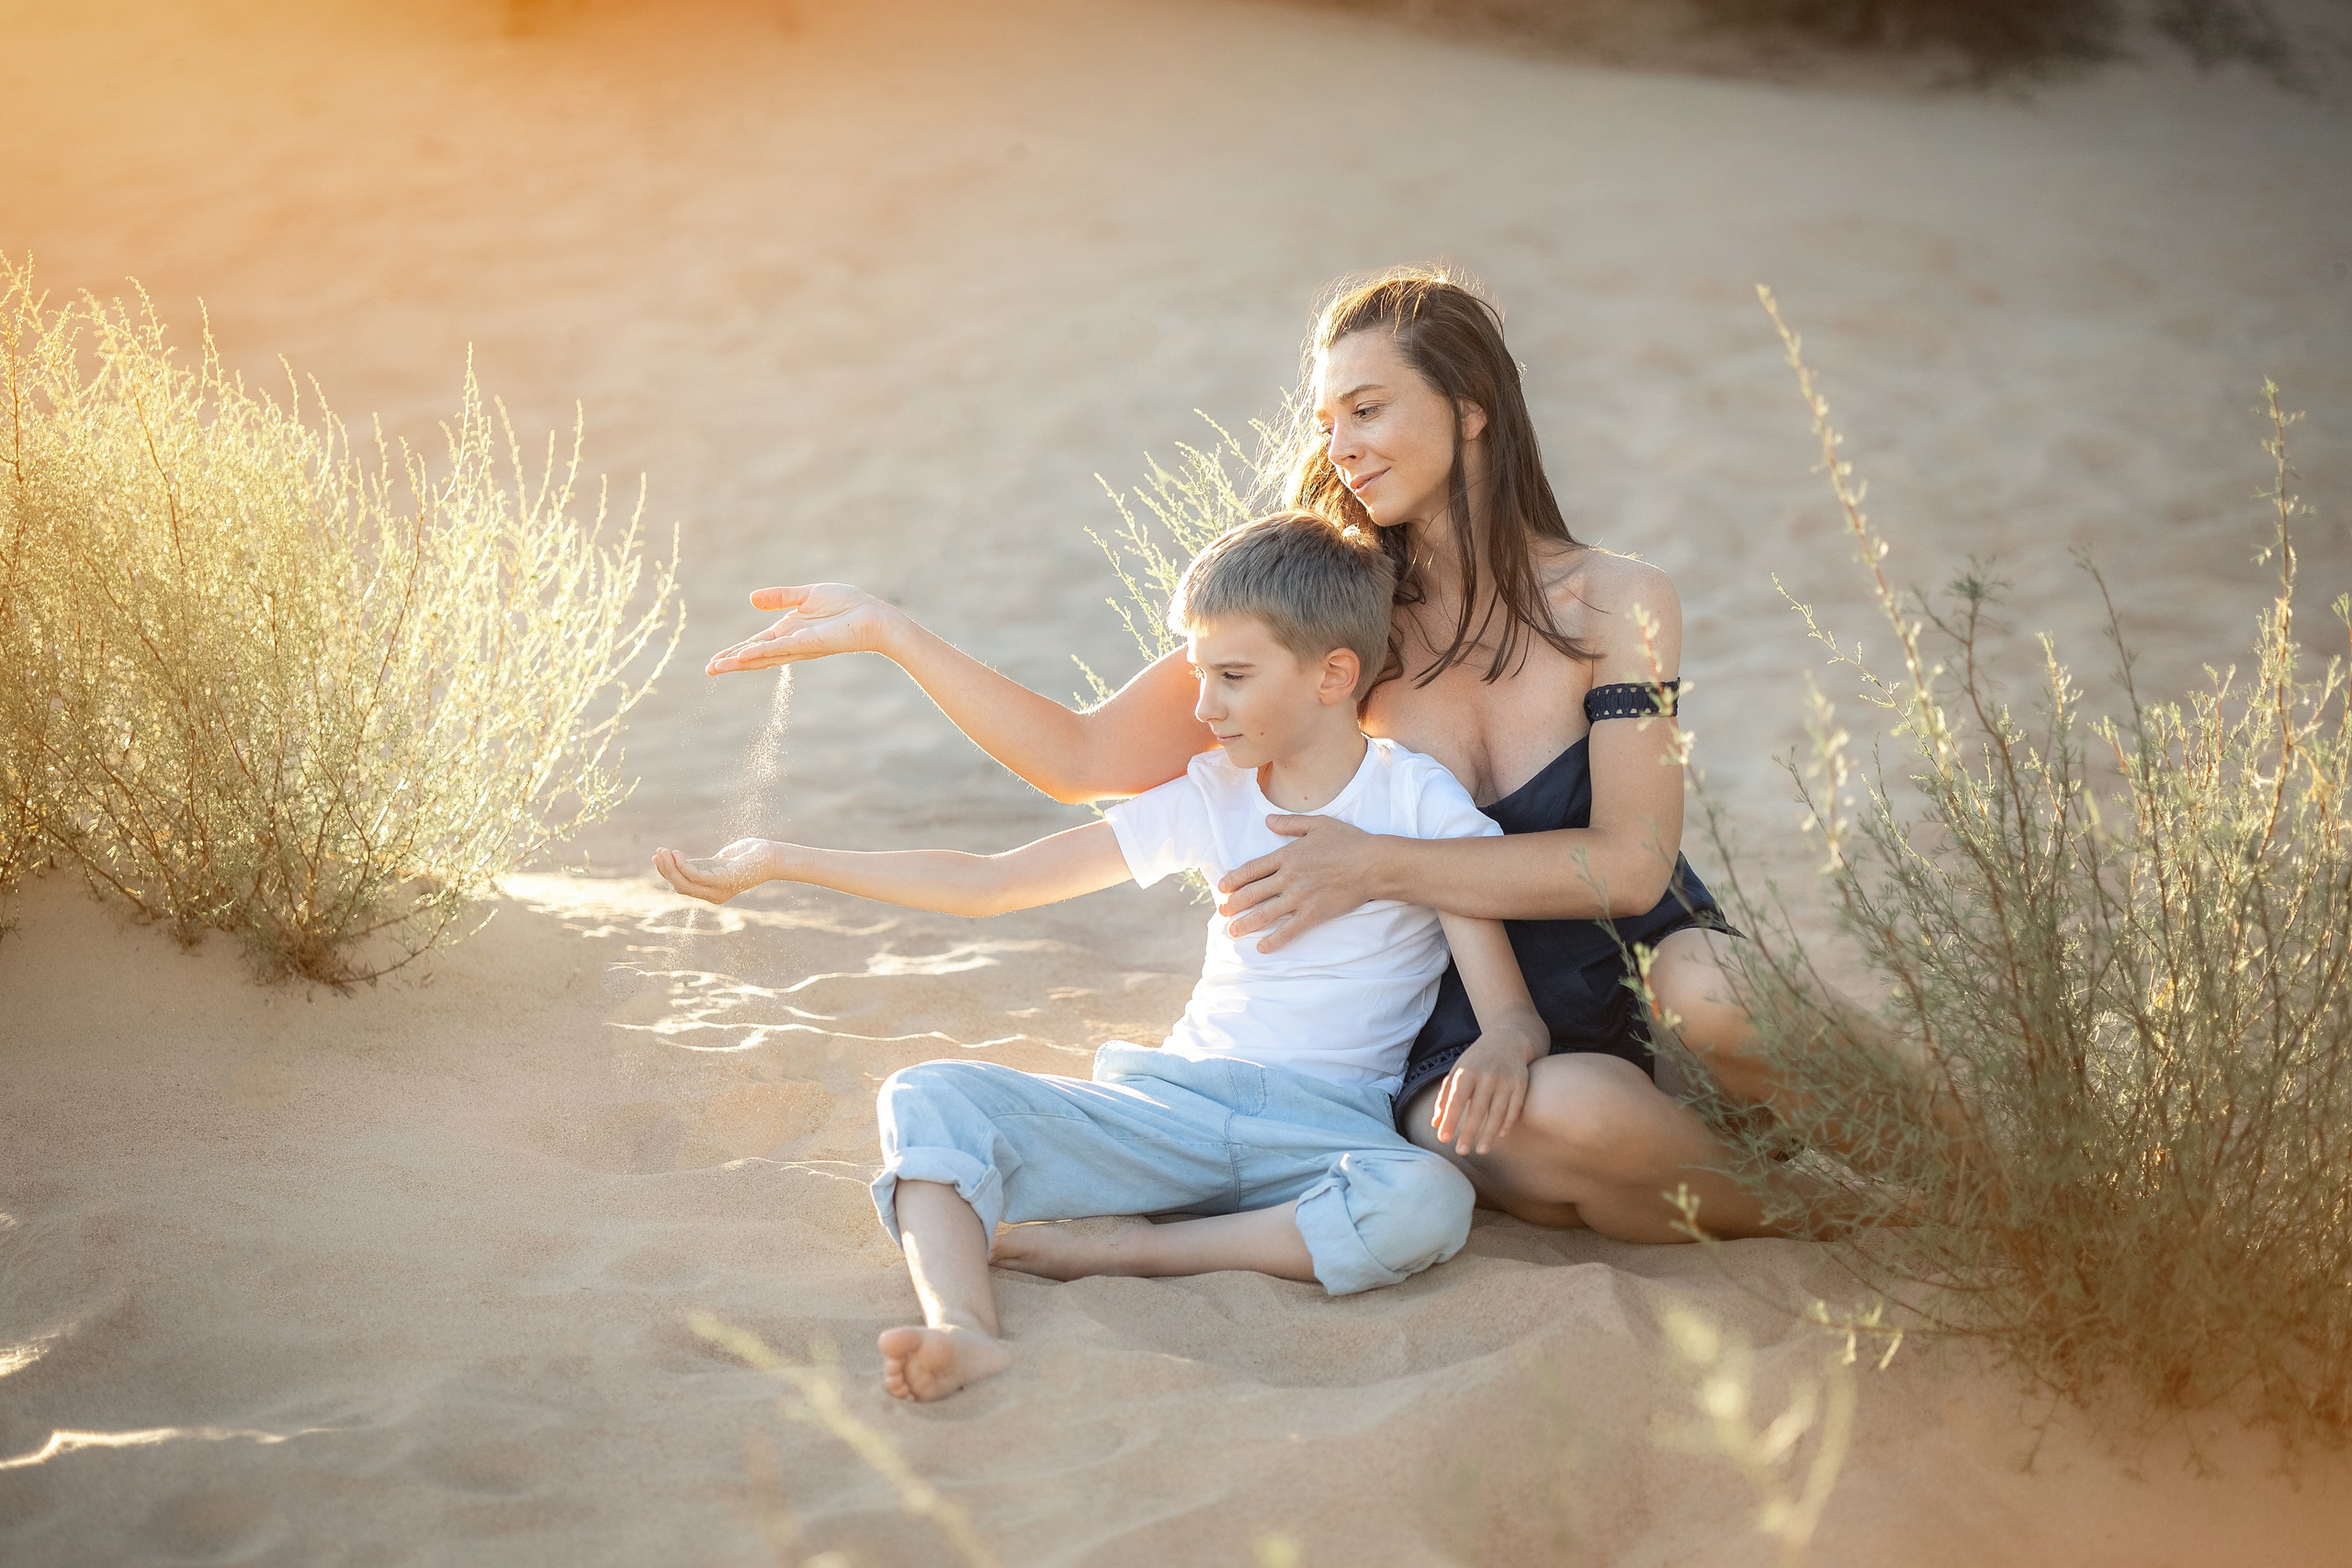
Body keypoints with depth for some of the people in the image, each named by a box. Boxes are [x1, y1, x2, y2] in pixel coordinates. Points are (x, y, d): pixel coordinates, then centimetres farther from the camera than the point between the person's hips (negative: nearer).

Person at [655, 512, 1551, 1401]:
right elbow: (985, 883, 10)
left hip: (1327, 1131, -3)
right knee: (929, 1096, -19)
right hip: (1177, 1104, 3)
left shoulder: (1419, 803, -2)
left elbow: (1512, 1012, -7)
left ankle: (1115, 1254, -27)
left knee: (1428, 1204, -39)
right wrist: (777, 862, 7)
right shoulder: (1212, 796, 10)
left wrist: (1497, 1053, -33)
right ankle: (961, 1330, -46)